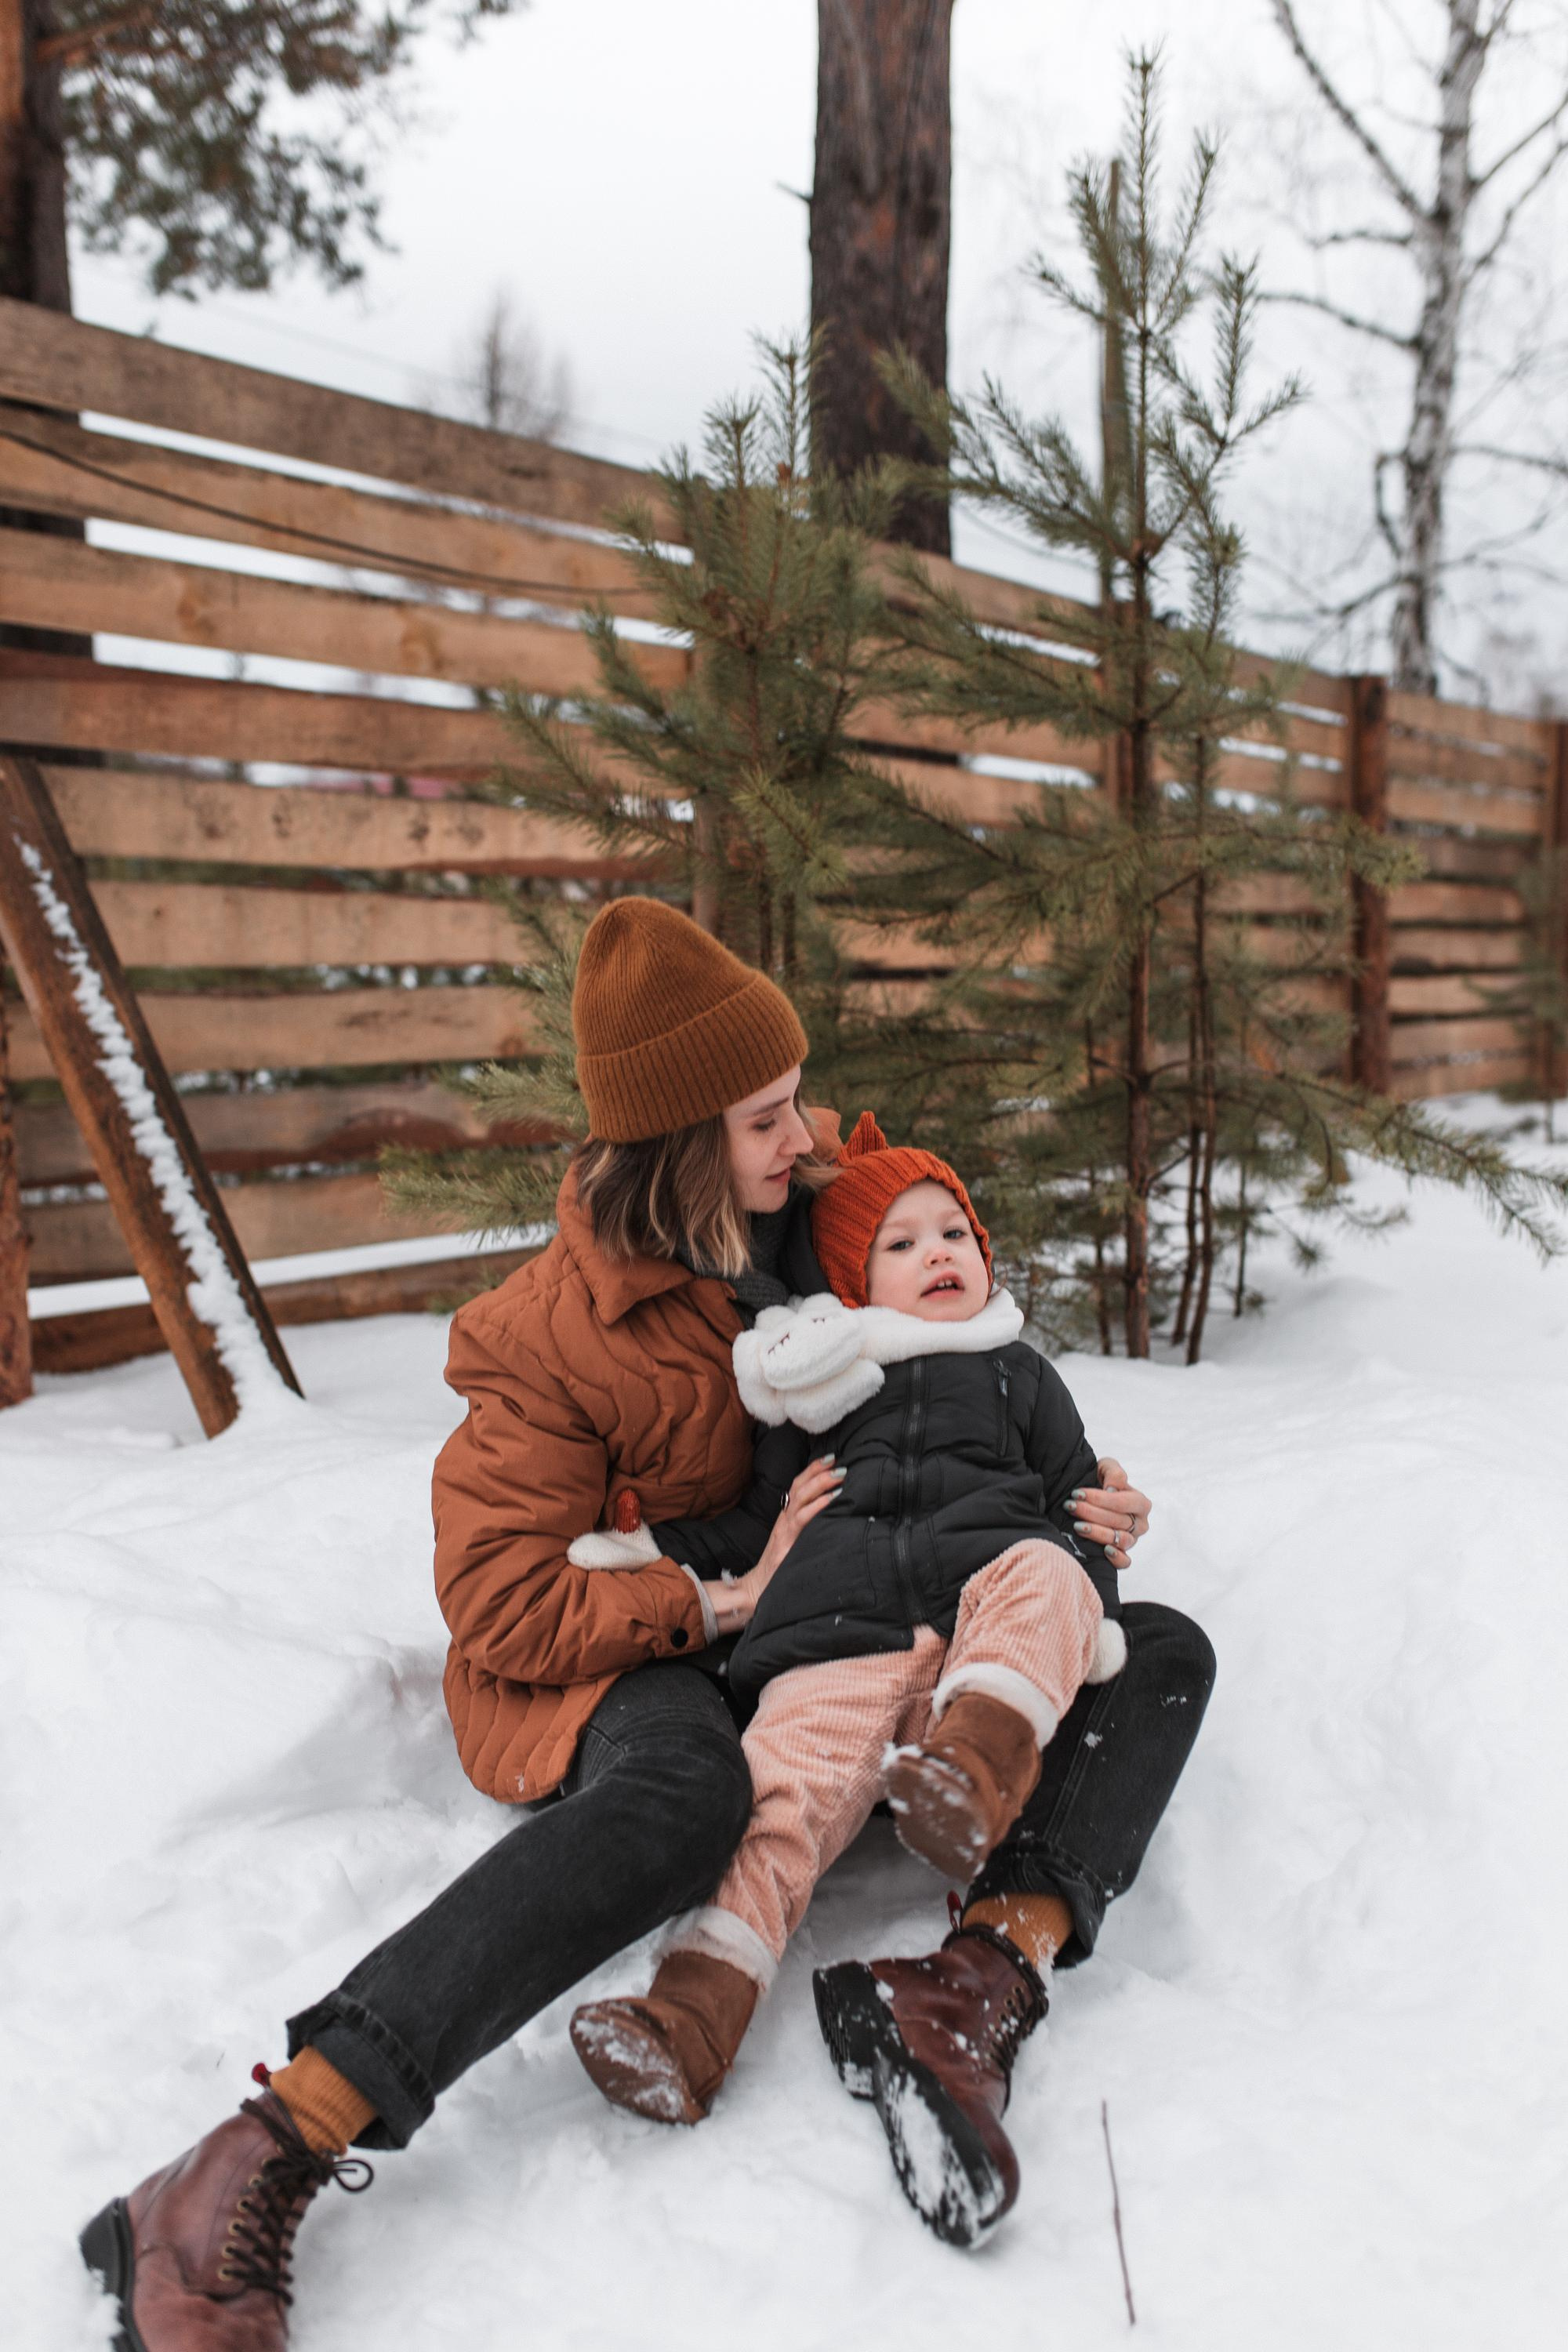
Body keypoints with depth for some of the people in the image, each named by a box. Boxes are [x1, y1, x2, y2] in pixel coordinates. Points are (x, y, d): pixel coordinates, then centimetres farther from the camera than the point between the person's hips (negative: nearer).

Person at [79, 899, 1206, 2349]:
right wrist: (712, 1606, -25)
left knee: (1167, 1655, -7)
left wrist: (1073, 1496, 1)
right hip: (611, 1663, -6)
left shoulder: (806, 1223, 2)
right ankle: (256, 2172, -45)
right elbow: (501, 1603, -17)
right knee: (688, 1786, -43)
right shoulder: (553, 1334, -14)